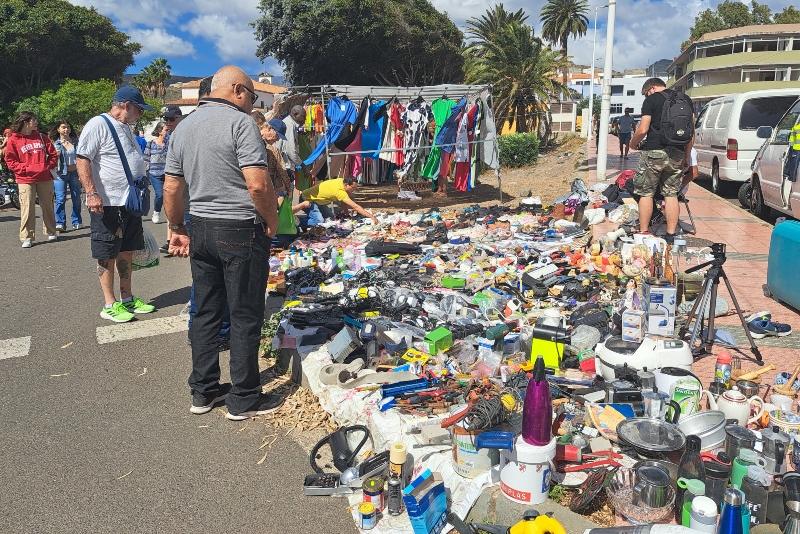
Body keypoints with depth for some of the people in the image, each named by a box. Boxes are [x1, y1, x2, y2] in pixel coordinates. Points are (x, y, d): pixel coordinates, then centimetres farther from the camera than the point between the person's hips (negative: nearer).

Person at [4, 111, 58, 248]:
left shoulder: (42, 137, 11)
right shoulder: (13, 140, 0)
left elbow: (53, 154, 12)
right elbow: (10, 161, -2)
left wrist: (48, 166, -3)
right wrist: (26, 169, -13)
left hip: (45, 178, 3)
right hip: (26, 180, -3)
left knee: (48, 206, 12)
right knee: (27, 209, -6)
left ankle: (51, 232, 27)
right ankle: (27, 238, 0)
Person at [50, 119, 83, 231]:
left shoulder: (76, 141, 7)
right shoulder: (55, 143, 3)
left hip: (74, 173, 2)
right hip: (60, 174, -2)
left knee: (76, 199, 8)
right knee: (60, 199, -10)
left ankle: (77, 222, 20)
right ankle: (60, 223, -10)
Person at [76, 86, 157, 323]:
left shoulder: (125, 127, 18)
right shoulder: (98, 125, -10)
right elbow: (83, 160, -17)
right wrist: (92, 193, -25)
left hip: (130, 203, 9)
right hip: (107, 204, -9)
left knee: (127, 252, 14)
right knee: (107, 256, 0)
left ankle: (127, 298, 24)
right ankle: (110, 305, 8)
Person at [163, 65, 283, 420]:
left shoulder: (184, 127, 12)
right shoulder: (240, 122, -12)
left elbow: (172, 188, 15)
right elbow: (258, 184, -22)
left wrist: (177, 229, 23)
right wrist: (272, 222, -8)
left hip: (200, 230, 8)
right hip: (240, 231, -8)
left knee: (205, 313, 15)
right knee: (245, 317, 2)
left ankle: (203, 392, 25)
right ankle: (244, 400, 12)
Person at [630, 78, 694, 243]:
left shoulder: (651, 99, -2)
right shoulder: (685, 99, 14)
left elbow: (643, 129, -10)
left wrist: (633, 143, 8)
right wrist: (687, 155, 19)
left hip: (654, 152, -5)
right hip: (676, 154, 5)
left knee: (646, 193, 3)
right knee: (671, 194, 8)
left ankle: (643, 233, 5)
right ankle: (670, 235, 9)